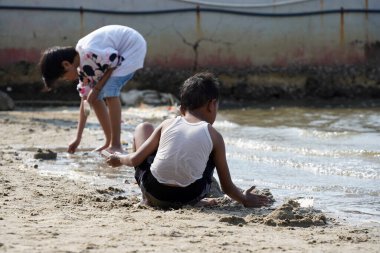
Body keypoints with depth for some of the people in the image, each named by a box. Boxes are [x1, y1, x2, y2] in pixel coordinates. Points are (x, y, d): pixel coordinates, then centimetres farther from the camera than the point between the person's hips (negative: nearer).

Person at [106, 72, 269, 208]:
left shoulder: (167, 125, 6)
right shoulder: (214, 136, 3)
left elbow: (135, 159, 7)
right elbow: (227, 186, 6)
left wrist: (119, 159, 30)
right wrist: (245, 200, 26)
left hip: (153, 193, 1)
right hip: (189, 197, 0)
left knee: (143, 128, 24)